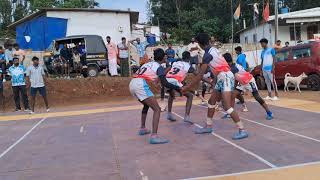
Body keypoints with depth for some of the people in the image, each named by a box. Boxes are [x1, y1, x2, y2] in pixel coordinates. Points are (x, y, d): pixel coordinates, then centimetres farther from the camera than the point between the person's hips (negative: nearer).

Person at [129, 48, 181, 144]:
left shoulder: (147, 64, 28)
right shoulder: (159, 67, 7)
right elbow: (164, 83, -4)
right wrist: (177, 88, 5)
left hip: (132, 83, 8)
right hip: (140, 85, -8)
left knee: (146, 105, 31)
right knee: (157, 109, -5)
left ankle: (142, 128, 37)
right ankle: (154, 136, -16)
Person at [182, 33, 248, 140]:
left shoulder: (208, 54, -17)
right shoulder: (213, 49, 8)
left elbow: (200, 75, -18)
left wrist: (188, 87, -13)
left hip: (226, 77, -10)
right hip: (222, 78, 10)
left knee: (227, 107, -15)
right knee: (211, 102, 15)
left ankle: (242, 130, -10)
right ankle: (208, 127, 25)